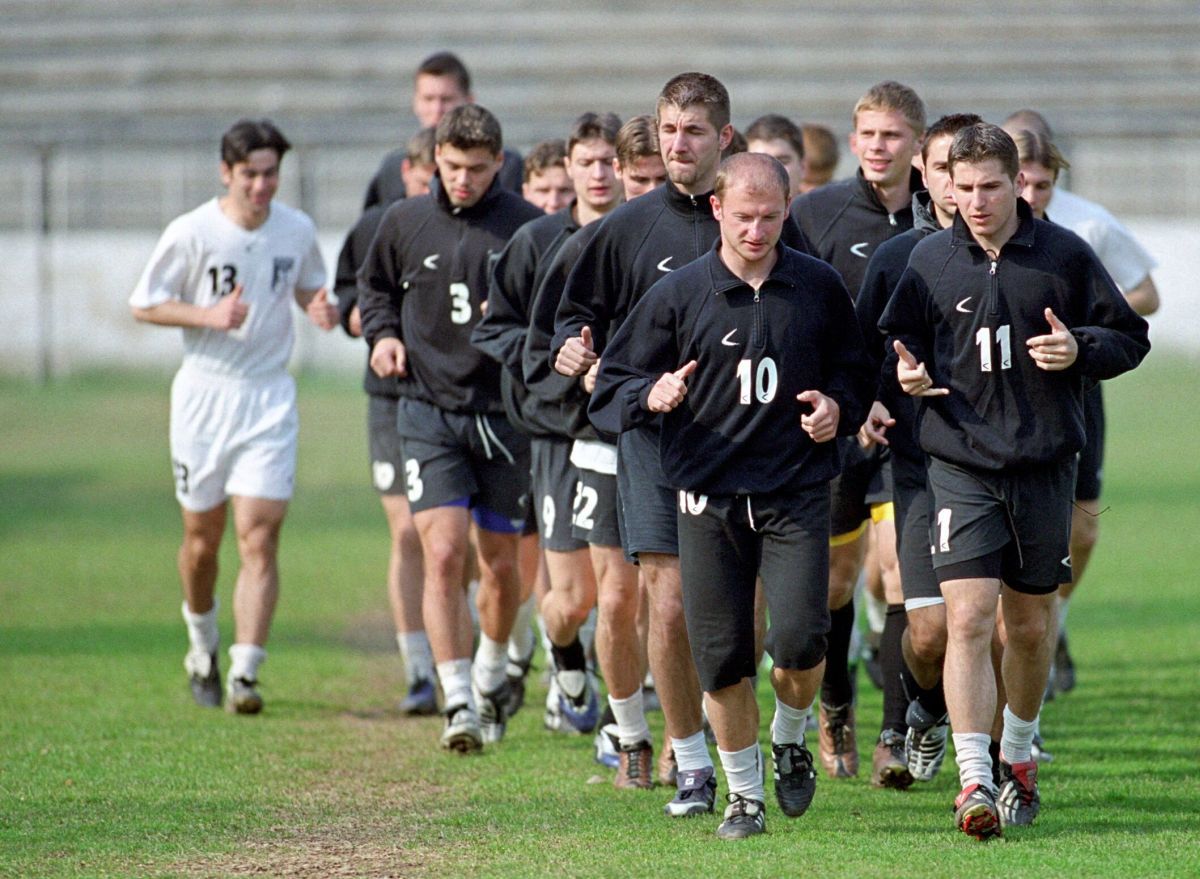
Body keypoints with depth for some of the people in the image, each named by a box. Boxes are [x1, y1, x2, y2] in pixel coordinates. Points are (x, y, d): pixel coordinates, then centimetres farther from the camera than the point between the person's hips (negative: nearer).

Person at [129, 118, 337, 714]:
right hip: (204, 394, -1)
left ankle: (244, 674, -16)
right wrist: (209, 316, -18)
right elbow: (144, 306, -2)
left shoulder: (297, 231, 1)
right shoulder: (191, 233, -8)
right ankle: (202, 648, 37)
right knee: (202, 537, 10)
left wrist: (321, 310, -5)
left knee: (258, 538, -12)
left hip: (270, 399, 1)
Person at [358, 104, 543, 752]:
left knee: (501, 563, 10)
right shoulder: (404, 222, 3)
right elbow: (374, 285, 21)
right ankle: (458, 701, -14)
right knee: (443, 554, -14)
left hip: (505, 412, 0)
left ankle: (491, 676, 36)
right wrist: (382, 333, 3)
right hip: (429, 412, 0)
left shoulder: (528, 227, -4)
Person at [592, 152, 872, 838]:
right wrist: (654, 396, -16)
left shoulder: (819, 287, 5)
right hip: (709, 498, 0)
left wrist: (838, 408, -2)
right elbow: (612, 386, 5)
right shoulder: (678, 294, 1)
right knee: (722, 658, 1)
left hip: (798, 494, 0)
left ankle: (790, 738, 16)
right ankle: (745, 794, 18)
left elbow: (854, 371, 19)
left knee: (800, 638, -16)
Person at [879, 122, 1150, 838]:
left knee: (1032, 625, 11)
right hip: (962, 464, -1)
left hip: (1045, 465, 1)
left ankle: (1018, 753, 34)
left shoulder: (1065, 255, -1)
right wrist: (907, 374, -5)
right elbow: (901, 341, 17)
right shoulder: (930, 261, 2)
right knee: (969, 618, -13)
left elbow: (1130, 338, 6)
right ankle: (975, 781, -16)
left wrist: (1079, 349, -13)